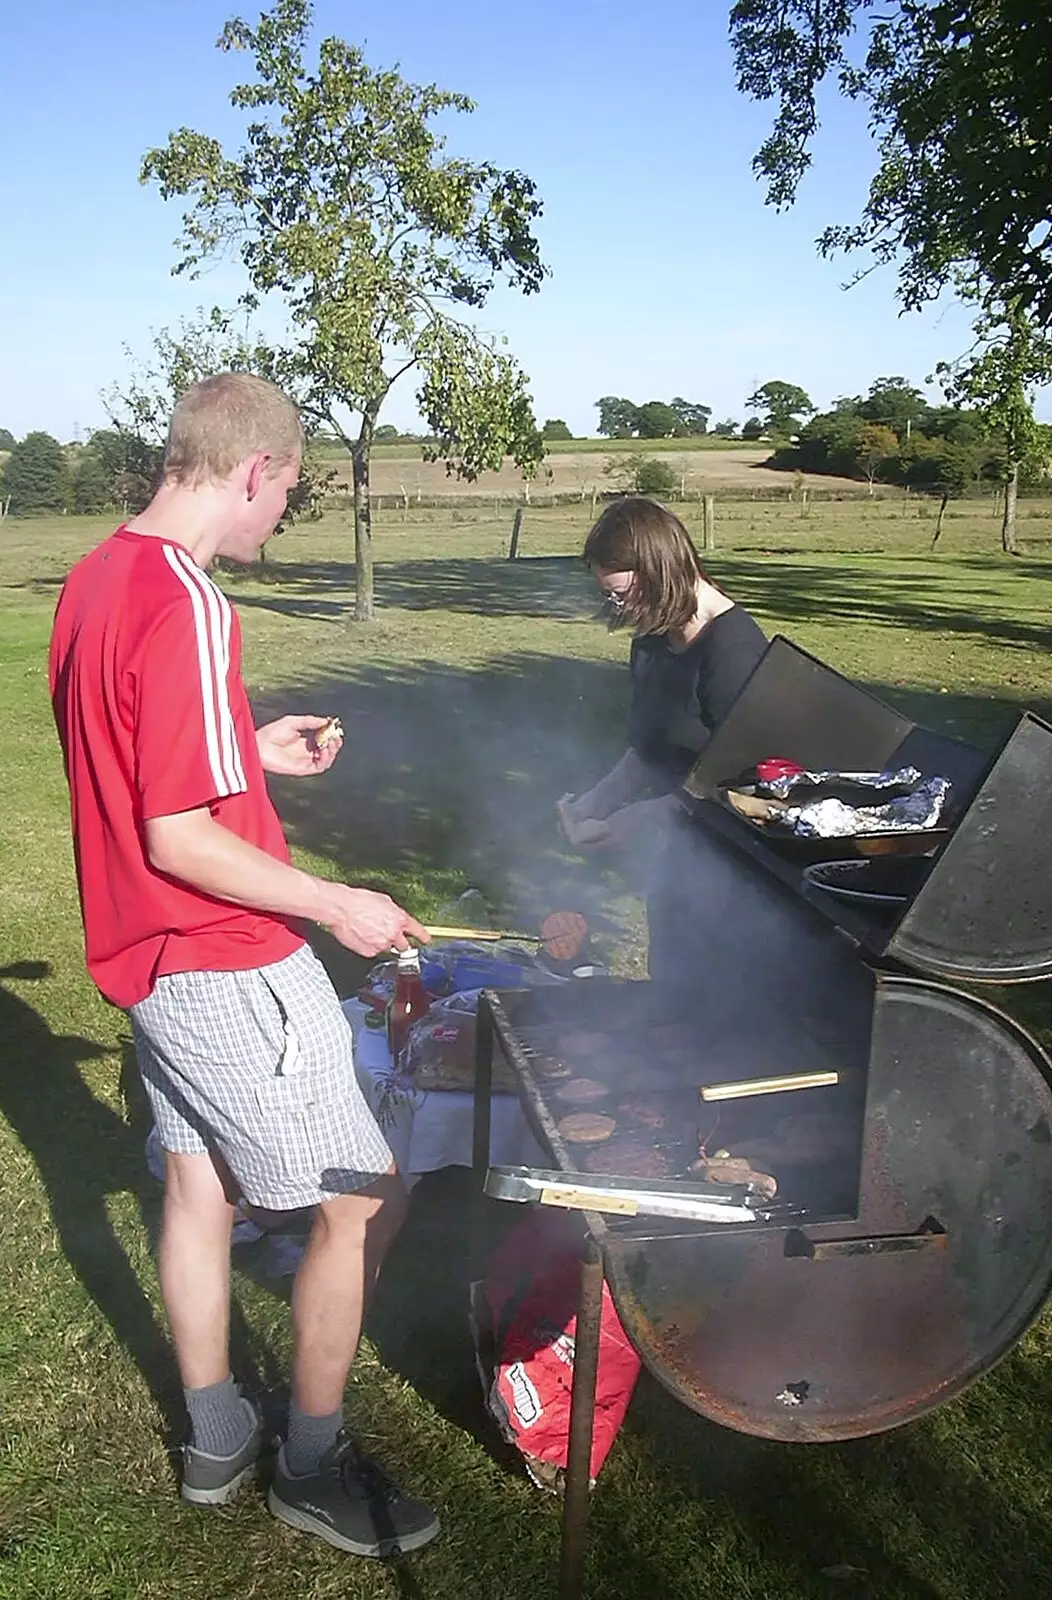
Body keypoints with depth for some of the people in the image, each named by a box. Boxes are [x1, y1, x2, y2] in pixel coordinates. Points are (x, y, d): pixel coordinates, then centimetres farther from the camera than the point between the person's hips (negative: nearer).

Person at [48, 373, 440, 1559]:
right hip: (226, 966, -10)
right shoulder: (185, 606, -23)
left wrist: (253, 748, 14)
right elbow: (176, 840, -24)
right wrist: (336, 907, -15)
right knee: (366, 1200, 4)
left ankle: (214, 1439, 37)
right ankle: (312, 1467, 21)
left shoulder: (96, 578, 6)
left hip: (152, 955, 10)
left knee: (198, 1186, 20)